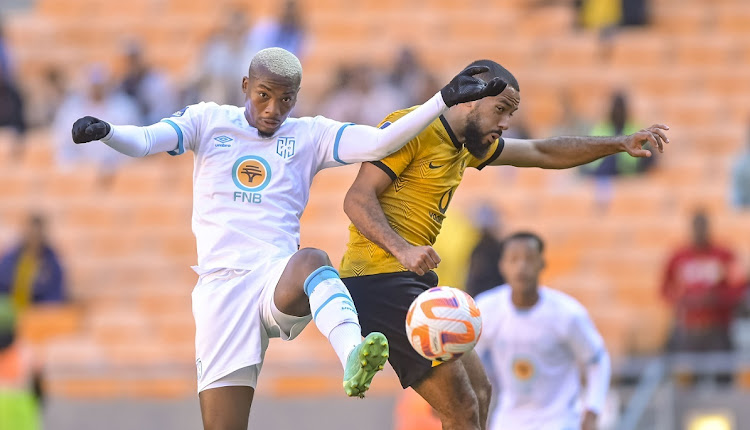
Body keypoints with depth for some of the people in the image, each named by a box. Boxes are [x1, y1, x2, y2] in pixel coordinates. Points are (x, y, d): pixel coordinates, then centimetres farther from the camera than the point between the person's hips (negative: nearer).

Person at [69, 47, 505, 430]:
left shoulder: (310, 136, 11)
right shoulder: (209, 122, 12)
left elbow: (379, 143, -1)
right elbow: (143, 141, -2)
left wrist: (446, 99, -10)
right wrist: (105, 131, -24)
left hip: (279, 281, -1)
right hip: (221, 284, 1)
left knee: (313, 259, -39)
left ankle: (353, 359, -67)